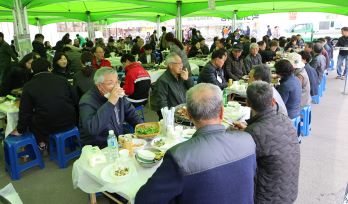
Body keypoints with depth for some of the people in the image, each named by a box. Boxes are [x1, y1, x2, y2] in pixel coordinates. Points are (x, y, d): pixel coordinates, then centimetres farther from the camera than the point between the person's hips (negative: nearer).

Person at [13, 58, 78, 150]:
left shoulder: (29, 86, -4)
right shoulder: (62, 80, 2)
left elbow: (25, 112, -2)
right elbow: (75, 102, 7)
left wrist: (20, 130, 14)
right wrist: (74, 120, 22)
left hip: (46, 127, -3)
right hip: (69, 123, 3)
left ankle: (42, 143, 18)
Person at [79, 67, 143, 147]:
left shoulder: (119, 95, 4)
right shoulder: (87, 101, -18)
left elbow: (131, 114, 16)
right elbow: (92, 129, -34)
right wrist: (110, 103, -34)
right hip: (99, 149, -7)